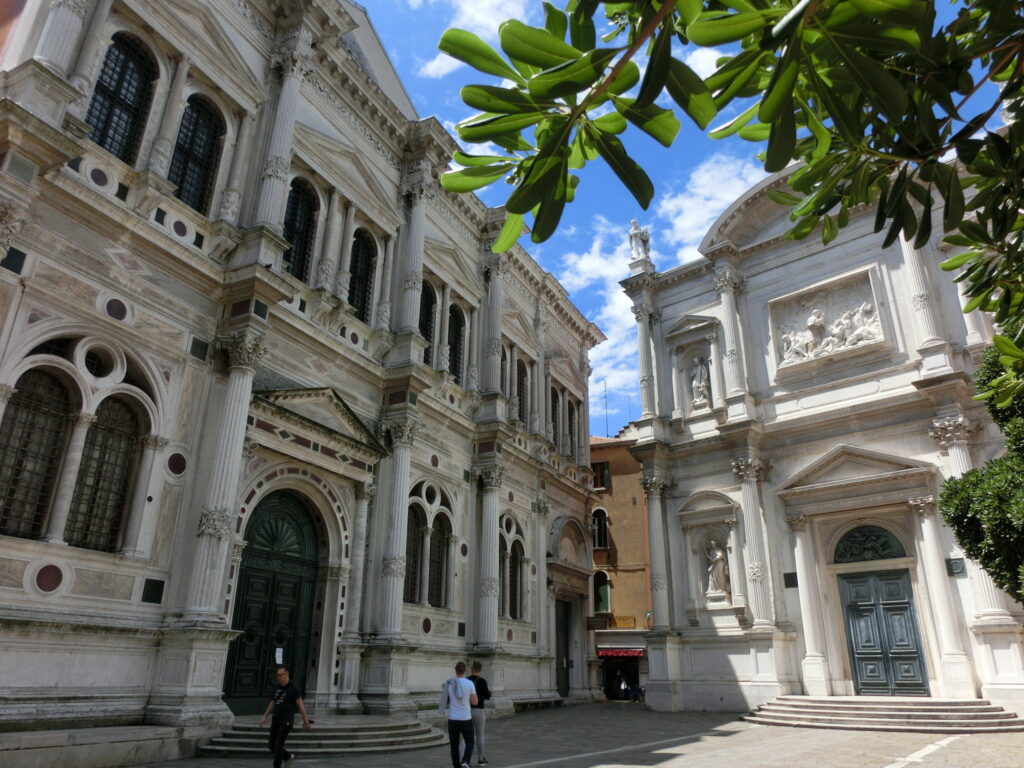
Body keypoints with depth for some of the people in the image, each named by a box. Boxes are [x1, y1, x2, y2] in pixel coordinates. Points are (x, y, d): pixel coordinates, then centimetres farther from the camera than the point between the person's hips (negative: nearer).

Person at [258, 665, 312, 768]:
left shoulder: (294, 688, -11)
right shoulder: (277, 687, 8)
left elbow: (300, 705, -12)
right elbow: (272, 703, 17)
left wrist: (306, 721, -14)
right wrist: (264, 717, 12)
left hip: (286, 721, -7)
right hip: (275, 720, 7)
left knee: (278, 745, -6)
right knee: (272, 745, 10)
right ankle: (288, 756, 33)